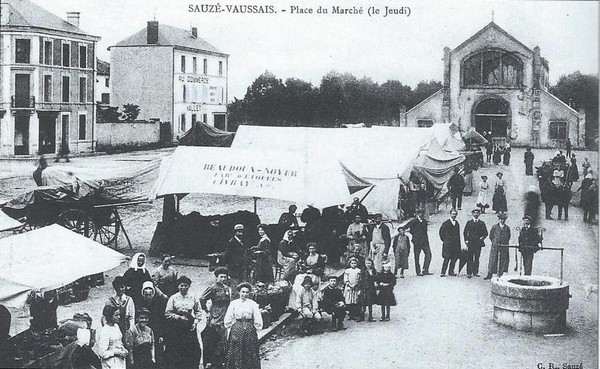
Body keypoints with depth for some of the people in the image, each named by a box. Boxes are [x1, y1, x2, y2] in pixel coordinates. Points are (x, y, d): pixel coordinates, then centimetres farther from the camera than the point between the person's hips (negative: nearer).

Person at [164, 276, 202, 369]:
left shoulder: (193, 297, 4)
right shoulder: (173, 298, -1)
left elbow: (198, 311, 9)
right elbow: (167, 313, -2)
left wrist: (195, 322, -4)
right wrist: (180, 317, -9)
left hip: (190, 327, 1)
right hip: (176, 328, -1)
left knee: (194, 350, -1)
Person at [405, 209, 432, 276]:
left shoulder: (424, 221, 13)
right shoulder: (413, 221, -3)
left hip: (424, 241, 4)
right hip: (417, 241, -4)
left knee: (428, 254, -6)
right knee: (417, 257, -2)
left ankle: (425, 270, -3)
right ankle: (418, 272, 4)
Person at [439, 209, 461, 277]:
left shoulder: (457, 223, 14)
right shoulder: (446, 223, -1)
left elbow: (458, 234, 17)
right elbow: (441, 231, 3)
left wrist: (459, 245, 11)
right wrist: (444, 240, 1)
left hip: (455, 244, 5)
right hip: (448, 244, -5)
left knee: (454, 258, 2)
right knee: (447, 258, -9)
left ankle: (451, 271, 11)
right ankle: (443, 272, -6)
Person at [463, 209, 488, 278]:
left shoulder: (481, 223, 10)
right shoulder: (469, 222, 9)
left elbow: (485, 233, 13)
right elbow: (465, 232, 9)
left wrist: (482, 237, -3)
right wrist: (466, 240, 0)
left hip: (478, 243, 1)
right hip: (470, 243, -1)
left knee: (477, 258, 0)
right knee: (470, 258, -4)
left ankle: (475, 272, 6)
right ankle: (469, 273, -3)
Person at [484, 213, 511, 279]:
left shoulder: (507, 228, 7)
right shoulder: (494, 227, 3)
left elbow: (508, 237, 14)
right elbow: (491, 236, 7)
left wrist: (505, 243, 7)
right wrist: (494, 242, 5)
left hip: (504, 247, 1)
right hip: (495, 246, -1)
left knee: (502, 261, 2)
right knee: (492, 260, -1)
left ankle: (500, 275, 8)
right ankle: (489, 274, 2)